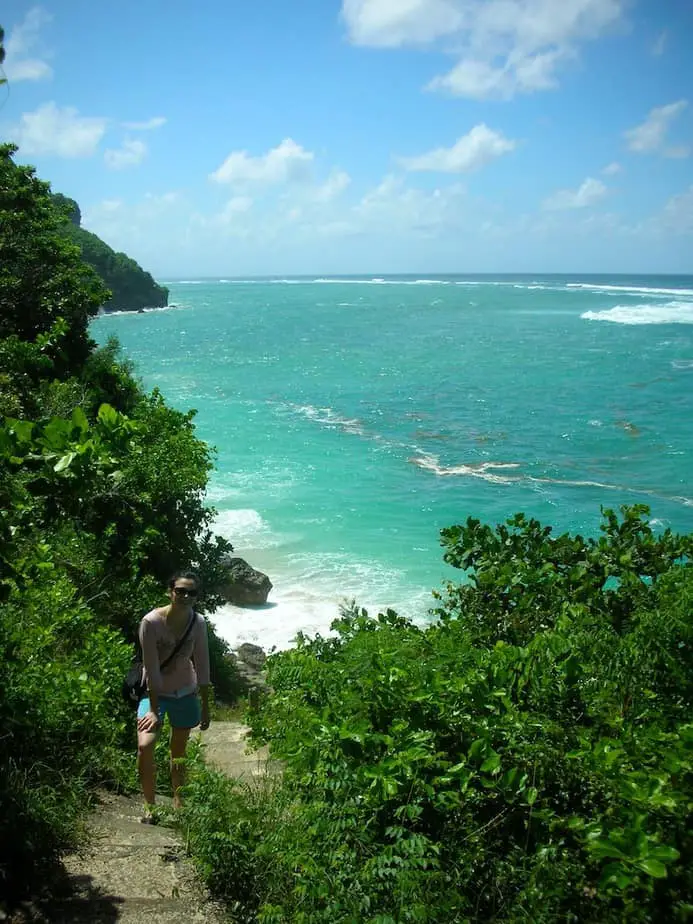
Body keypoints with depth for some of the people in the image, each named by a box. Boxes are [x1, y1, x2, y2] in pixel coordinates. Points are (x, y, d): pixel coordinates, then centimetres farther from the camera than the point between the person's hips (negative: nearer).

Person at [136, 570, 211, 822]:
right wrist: (153, 709, -19)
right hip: (155, 692, -3)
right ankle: (149, 805, -3)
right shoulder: (151, 622, -22)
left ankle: (179, 804, 31)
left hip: (186, 694, 3)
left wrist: (205, 707, 1)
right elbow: (152, 669, -20)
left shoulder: (198, 623, -11)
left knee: (179, 752, 14)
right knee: (144, 746, -20)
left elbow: (202, 666, -3)